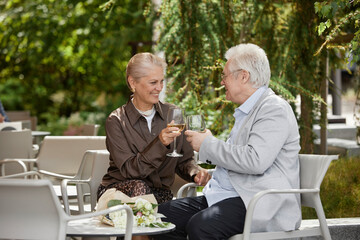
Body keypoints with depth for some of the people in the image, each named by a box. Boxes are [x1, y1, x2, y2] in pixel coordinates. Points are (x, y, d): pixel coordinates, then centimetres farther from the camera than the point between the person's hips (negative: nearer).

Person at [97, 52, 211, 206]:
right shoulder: (116, 121, -6)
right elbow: (129, 169, -16)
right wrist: (160, 143, -28)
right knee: (139, 187, -36)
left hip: (159, 193, 3)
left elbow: (184, 160, 11)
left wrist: (195, 173, -13)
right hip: (119, 190, -2)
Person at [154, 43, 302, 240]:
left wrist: (208, 145, -13)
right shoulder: (245, 111, 22)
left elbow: (256, 161, -24)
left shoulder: (274, 110, -11)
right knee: (165, 213, -4)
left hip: (260, 206, -10)